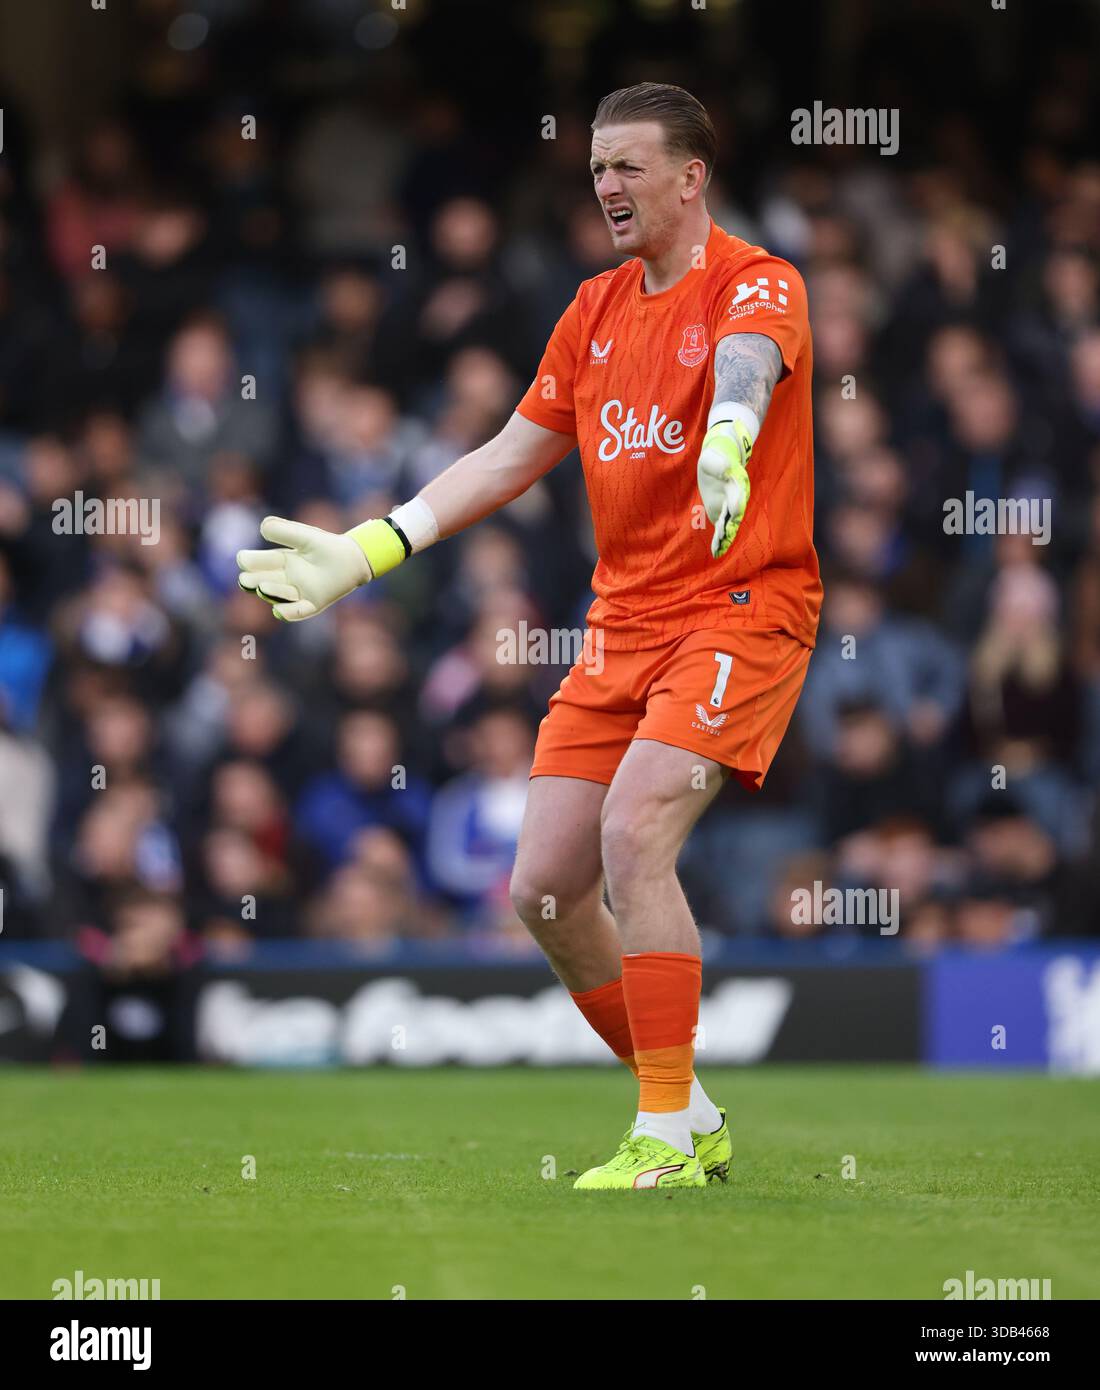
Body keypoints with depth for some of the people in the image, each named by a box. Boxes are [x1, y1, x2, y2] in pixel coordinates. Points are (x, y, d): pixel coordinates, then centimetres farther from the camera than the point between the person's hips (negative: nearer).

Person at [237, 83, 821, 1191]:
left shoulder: (755, 286, -9)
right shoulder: (596, 309, 14)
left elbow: (746, 364, -33)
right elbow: (511, 455, 21)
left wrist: (728, 438, -57)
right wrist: (372, 548, 13)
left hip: (743, 609, -8)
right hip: (622, 623, 8)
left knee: (634, 835, -26)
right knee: (542, 887, 1)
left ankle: (665, 1141, -19)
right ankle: (692, 1121, 16)